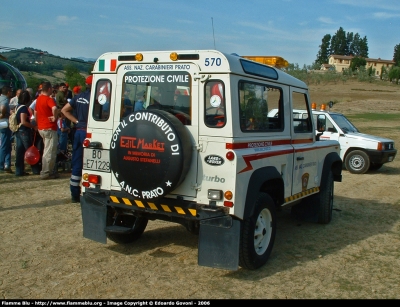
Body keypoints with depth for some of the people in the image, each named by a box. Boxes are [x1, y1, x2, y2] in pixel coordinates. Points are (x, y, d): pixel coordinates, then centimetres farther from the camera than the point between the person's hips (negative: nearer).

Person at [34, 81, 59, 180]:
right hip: (49, 128, -10)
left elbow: (35, 112, 22)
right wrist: (55, 117, -20)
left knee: (47, 151, 18)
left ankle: (52, 170, 26)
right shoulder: (49, 99, -16)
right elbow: (54, 108, -36)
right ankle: (45, 173, 0)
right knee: (50, 152, -3)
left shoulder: (38, 99, 13)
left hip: (41, 128, 10)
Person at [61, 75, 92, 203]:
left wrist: (76, 121, 11)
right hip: (87, 132, -7)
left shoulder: (79, 97, 12)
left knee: (76, 164, 10)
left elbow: (64, 110, 15)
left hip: (78, 131, 7)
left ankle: (75, 194, 15)